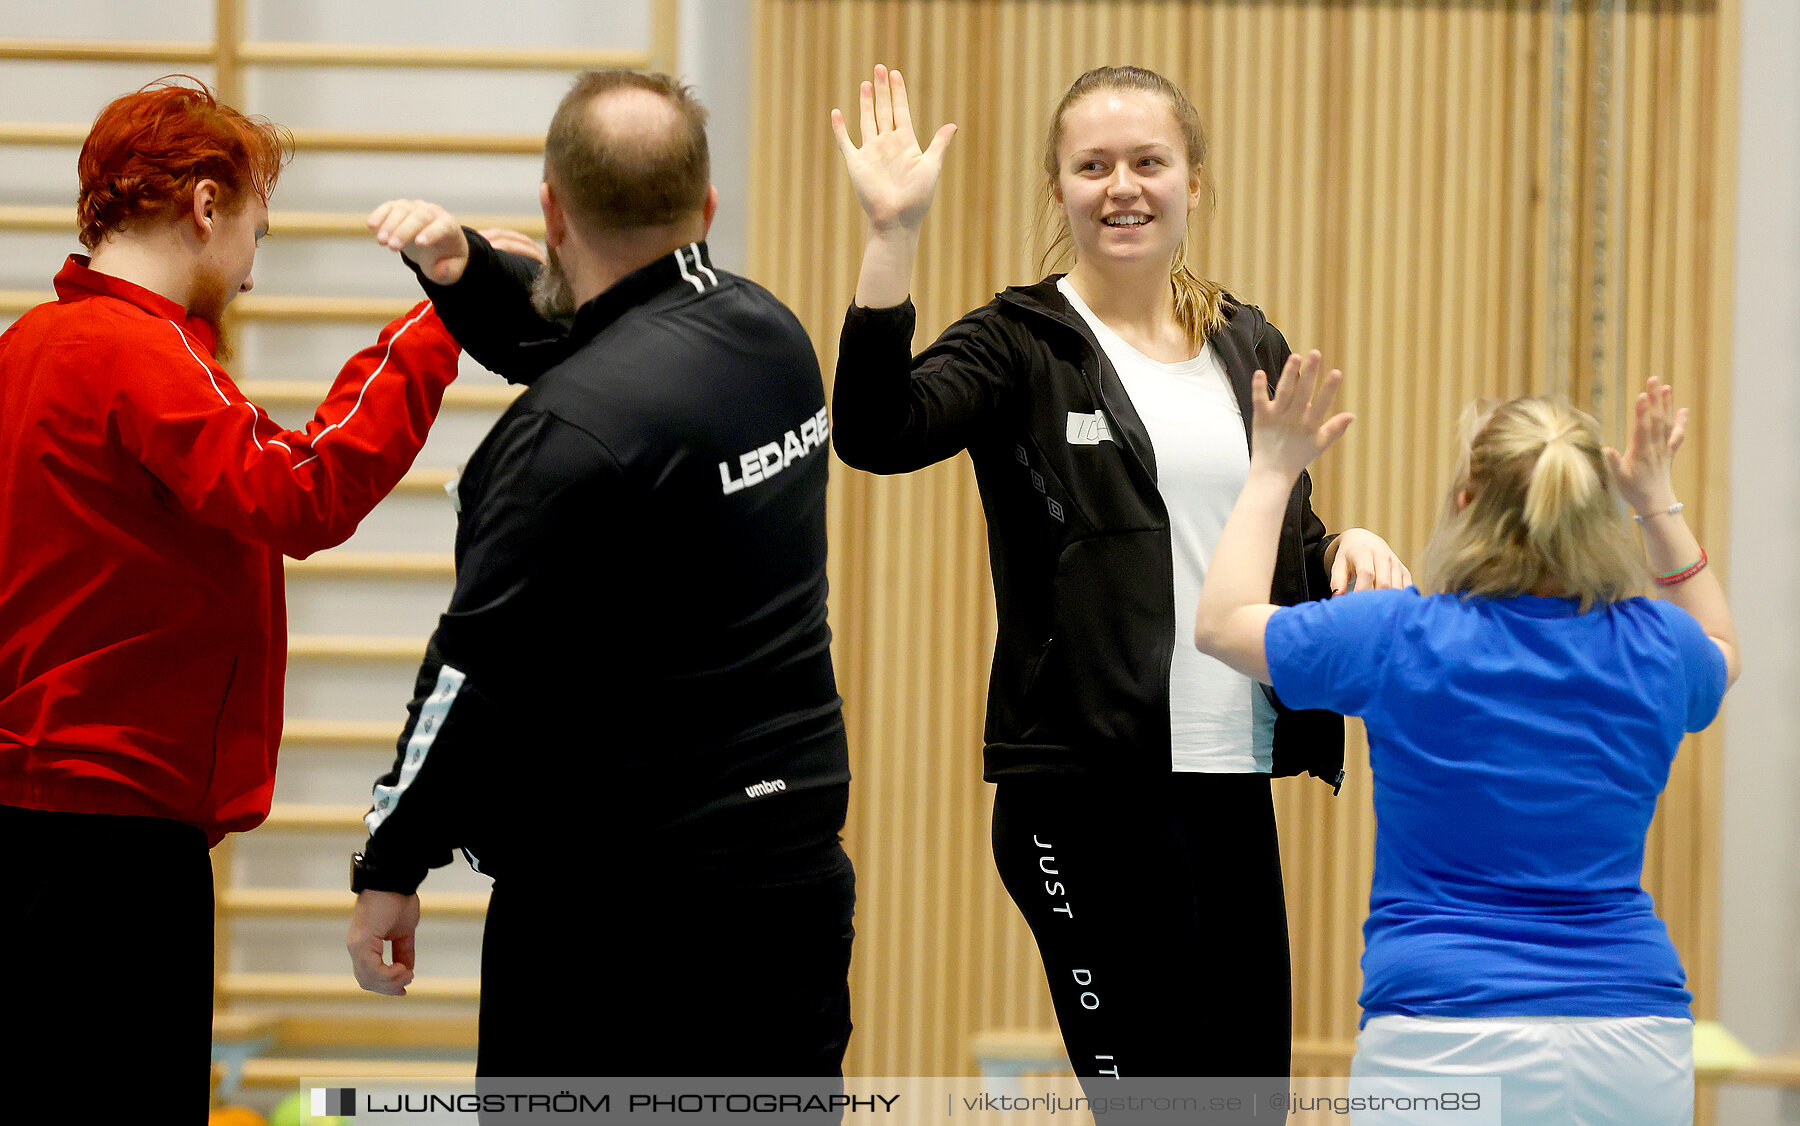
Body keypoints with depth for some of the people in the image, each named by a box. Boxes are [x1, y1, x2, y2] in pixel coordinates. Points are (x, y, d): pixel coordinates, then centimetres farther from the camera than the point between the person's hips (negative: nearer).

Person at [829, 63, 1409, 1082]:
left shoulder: (1248, 348, 13)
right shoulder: (1024, 347, -3)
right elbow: (877, 433, -23)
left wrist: (1347, 549, 0)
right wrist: (893, 234, -29)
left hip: (1232, 779, 6)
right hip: (1089, 785, -6)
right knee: (1152, 1088, -5)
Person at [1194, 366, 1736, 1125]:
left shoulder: (1401, 640, -5)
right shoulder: (1654, 647, 3)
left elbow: (1221, 623, 11)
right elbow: (1720, 656, 31)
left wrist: (1274, 469, 18)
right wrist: (1659, 505, 30)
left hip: (1447, 1039, -3)